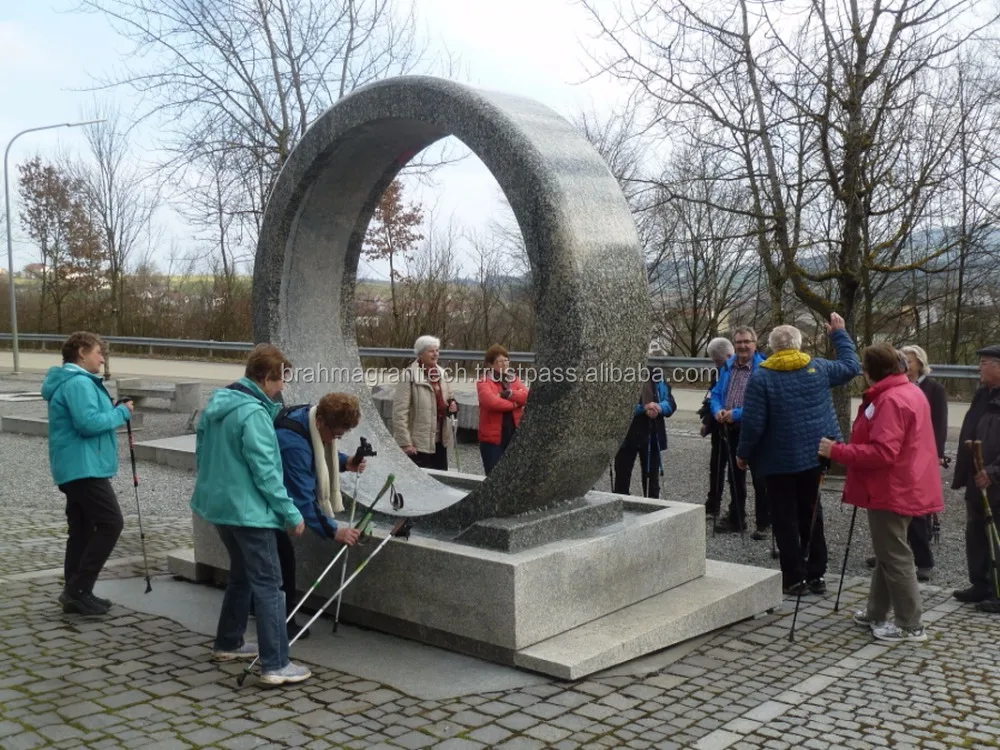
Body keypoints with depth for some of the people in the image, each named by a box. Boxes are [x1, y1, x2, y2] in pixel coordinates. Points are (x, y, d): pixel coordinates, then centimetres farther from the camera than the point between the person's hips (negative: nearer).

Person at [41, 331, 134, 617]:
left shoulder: (71, 382, 19)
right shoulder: (79, 383, -16)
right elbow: (89, 423, -25)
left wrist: (115, 412, 10)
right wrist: (121, 412, -13)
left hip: (75, 468, 11)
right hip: (85, 468, -11)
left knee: (82, 530, 12)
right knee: (111, 523, -11)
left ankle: (75, 592, 15)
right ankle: (79, 589, -9)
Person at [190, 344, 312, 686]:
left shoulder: (216, 403, 7)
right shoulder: (254, 413, -21)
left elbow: (202, 454, 16)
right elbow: (265, 473, -22)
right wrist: (292, 514, -15)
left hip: (219, 504, 10)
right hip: (248, 510, -9)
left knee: (241, 573, 23)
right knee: (268, 584, -5)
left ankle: (227, 644, 33)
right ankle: (276, 665, -5)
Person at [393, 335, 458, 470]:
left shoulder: (441, 373, 10)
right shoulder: (410, 375, -12)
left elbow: (448, 398, 25)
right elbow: (400, 412, -15)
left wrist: (453, 405, 1)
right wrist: (405, 442, -18)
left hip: (439, 441, 7)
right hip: (418, 443, -7)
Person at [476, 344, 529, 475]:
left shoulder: (513, 379, 12)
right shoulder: (484, 382, -6)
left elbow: (526, 396, -4)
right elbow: (491, 401, -24)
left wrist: (508, 394, -19)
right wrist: (513, 404, -11)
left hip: (513, 436, 5)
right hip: (492, 436, -5)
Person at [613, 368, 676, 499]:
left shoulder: (655, 375, 7)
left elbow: (670, 403, 4)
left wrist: (659, 407, -18)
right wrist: (643, 408, -26)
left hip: (651, 435, 3)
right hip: (627, 434, -3)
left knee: (651, 475, 11)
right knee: (622, 474, 3)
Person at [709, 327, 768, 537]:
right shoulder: (727, 367, 9)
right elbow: (716, 393, 12)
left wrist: (737, 414, -22)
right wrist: (717, 410, -8)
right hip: (731, 430, 7)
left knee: (760, 479, 2)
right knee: (734, 477, 17)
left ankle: (764, 523, 12)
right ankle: (736, 518, 30)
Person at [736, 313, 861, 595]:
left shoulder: (761, 377, -14)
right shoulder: (818, 368, -1)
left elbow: (753, 423, -15)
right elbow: (851, 367, 17)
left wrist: (743, 454, -2)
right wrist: (840, 334, 26)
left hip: (779, 461, -4)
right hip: (813, 456, 4)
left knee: (786, 520, 5)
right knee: (811, 514, 16)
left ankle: (795, 578, 9)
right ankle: (816, 575, 20)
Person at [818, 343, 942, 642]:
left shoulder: (890, 400, -22)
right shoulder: (911, 392, 12)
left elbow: (882, 452, -29)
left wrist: (837, 451, -23)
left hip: (891, 491, -11)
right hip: (904, 487, 11)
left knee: (895, 557, -2)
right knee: (888, 553, 18)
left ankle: (910, 625, 6)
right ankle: (877, 613, 29)